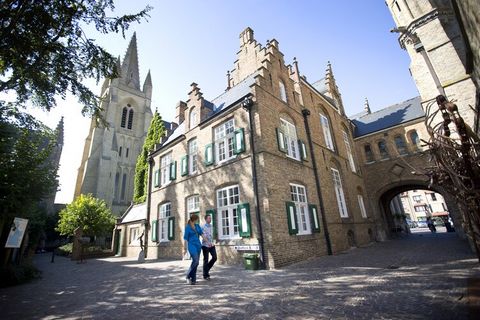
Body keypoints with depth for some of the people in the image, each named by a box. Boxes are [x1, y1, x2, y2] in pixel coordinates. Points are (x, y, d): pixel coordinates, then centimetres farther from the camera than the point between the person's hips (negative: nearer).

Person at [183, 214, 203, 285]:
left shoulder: (197, 226, 10)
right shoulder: (187, 227, -7)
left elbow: (202, 234, 11)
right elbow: (185, 239, -5)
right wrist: (185, 249, -5)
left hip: (198, 245, 6)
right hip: (191, 245, -6)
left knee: (196, 262, 6)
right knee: (195, 261, -17)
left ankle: (193, 279, 16)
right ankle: (188, 276, 3)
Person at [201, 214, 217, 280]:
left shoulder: (211, 226, 11)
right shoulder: (203, 227, -12)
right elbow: (203, 236, -23)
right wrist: (208, 242, -36)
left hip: (211, 245, 6)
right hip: (205, 245, -6)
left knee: (214, 257, -1)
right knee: (206, 260, 2)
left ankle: (207, 269, 22)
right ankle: (205, 275, 17)